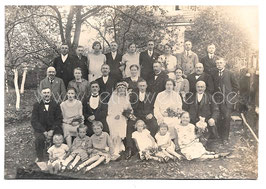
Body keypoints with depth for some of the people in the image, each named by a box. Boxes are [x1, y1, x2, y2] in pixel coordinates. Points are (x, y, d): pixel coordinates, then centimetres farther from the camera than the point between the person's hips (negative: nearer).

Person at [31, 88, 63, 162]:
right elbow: (34, 121, -4)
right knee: (39, 138, -31)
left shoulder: (55, 105, 5)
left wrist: (52, 131, -15)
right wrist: (44, 132, -16)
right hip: (40, 129, -1)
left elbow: (59, 120, 1)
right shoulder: (37, 105, 2)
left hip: (53, 129, 1)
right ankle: (40, 158, -7)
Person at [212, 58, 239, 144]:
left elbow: (236, 86, 5)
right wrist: (215, 96, 4)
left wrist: (232, 96, 0)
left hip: (228, 100, -2)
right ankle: (220, 135, 14)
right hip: (219, 100, 2)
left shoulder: (229, 74, 1)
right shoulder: (214, 74, 8)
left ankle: (225, 137, 2)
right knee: (220, 118, -2)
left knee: (227, 117, -8)